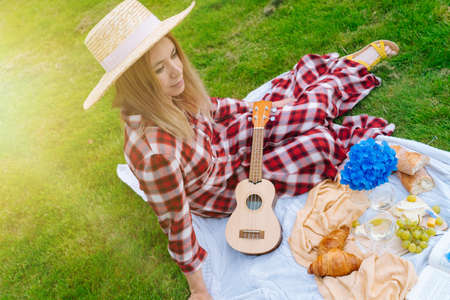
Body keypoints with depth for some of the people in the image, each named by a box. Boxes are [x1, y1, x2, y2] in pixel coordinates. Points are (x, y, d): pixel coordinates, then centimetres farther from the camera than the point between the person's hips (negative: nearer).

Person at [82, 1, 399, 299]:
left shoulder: (169, 96, -22)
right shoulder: (155, 153, -44)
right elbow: (176, 223, -31)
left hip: (221, 139, 6)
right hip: (226, 189, -5)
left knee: (311, 106, 9)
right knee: (323, 140, -1)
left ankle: (351, 64, 40)